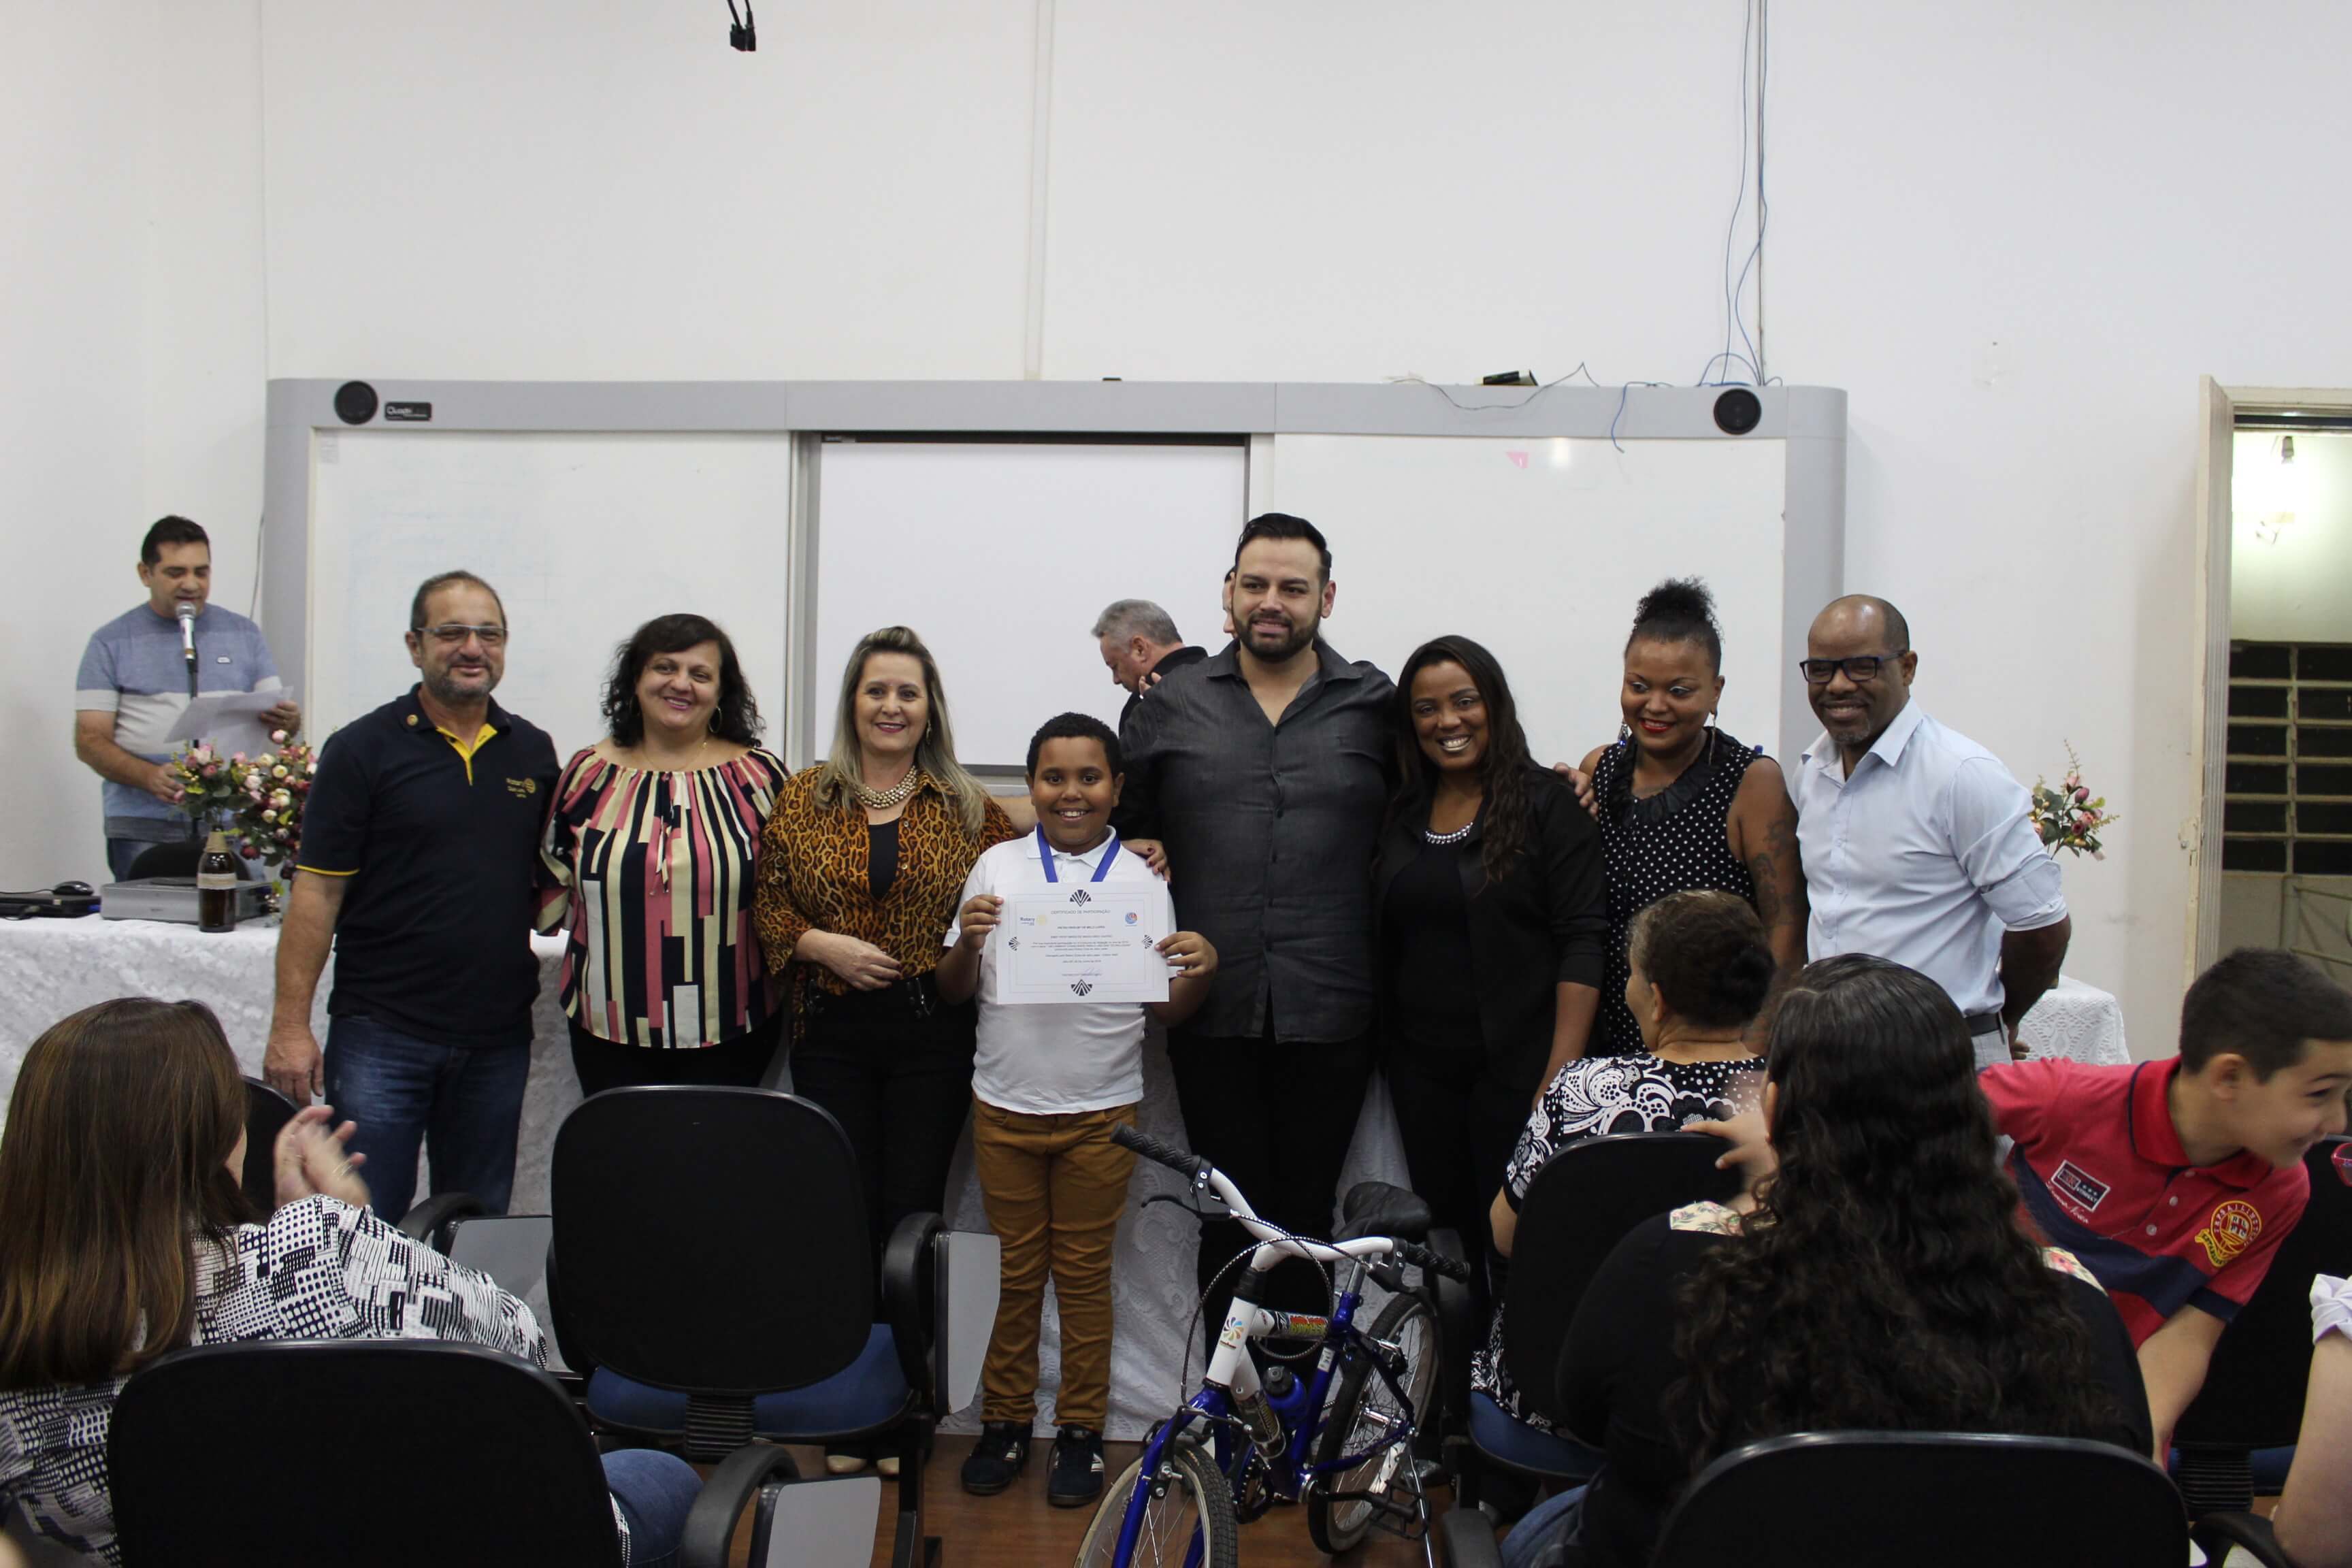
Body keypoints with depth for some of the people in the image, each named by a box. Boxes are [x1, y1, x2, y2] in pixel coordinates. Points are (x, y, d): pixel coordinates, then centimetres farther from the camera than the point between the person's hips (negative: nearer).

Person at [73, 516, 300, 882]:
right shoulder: (113, 642, 8)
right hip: (144, 825, -1)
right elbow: (90, 741, 2)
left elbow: (276, 712, 13)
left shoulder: (243, 634, 15)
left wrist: (288, 721, -12)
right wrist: (148, 776, -17)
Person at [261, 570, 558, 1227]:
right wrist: (290, 1025, -10)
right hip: (382, 1031, -4)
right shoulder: (363, 749, -3)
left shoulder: (534, 752, 9)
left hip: (498, 1036, 4)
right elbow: (317, 890, -6)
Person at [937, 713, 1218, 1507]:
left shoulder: (1141, 881, 1)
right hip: (1005, 1105, 1)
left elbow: (1165, 1009, 0)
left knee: (1085, 1275, 7)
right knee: (1019, 1270, 10)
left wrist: (1200, 972, -20)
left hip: (1100, 1110, -1)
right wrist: (967, 943, -16)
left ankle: (1081, 1433, 19)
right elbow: (954, 992, 3)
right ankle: (1004, 1422, 23)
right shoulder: (998, 867, 2)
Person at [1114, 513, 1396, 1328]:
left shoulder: (1376, 707, 5)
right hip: (1212, 1010, 1)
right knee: (1231, 1217, 7)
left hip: (1328, 1015, -1)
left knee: (1306, 1218, 7)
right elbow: (1121, 823, 18)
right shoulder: (1173, 705, 9)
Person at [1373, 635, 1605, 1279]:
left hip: (1516, 1067, -4)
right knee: (1449, 1232, 9)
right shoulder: (1401, 814, 9)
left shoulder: (1545, 802, -6)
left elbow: (1583, 940, -11)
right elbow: (1383, 944, 13)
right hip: (1421, 1068, 5)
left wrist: (1561, 1073, -17)